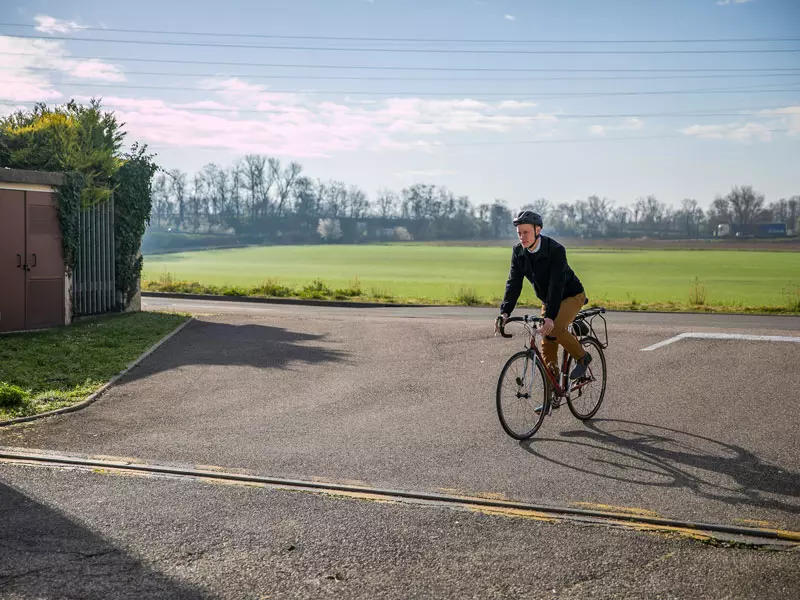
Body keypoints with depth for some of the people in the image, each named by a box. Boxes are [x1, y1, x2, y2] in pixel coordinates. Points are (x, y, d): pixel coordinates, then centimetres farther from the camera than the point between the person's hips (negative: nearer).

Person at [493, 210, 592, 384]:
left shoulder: (556, 250, -30)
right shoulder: (518, 252, -12)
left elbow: (556, 285, -36)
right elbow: (513, 283, -16)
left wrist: (550, 317, -46)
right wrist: (505, 312, -29)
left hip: (571, 295, -6)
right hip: (548, 299, 6)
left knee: (554, 329, -28)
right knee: (547, 344, -1)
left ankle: (582, 357, -5)